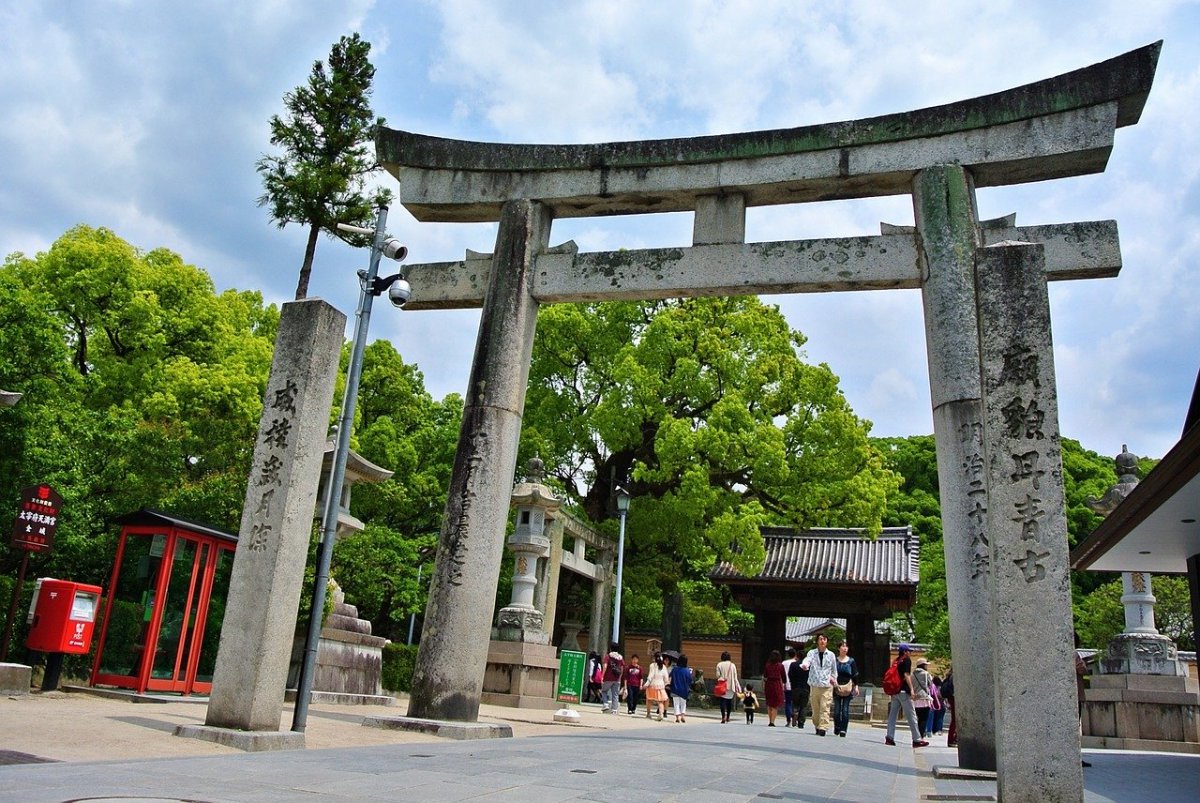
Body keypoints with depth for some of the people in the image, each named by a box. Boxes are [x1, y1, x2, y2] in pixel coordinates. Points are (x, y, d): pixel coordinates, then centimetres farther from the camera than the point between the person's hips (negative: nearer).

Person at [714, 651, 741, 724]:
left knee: (722, 701, -3)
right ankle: (728, 717, 23)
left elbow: (718, 675, -6)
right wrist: (736, 688, 10)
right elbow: (735, 678, 5)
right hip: (731, 687, 3)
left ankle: (723, 717, -17)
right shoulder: (732, 665, 3)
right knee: (729, 702, 16)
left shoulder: (719, 665, -3)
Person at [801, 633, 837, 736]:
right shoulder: (812, 652, 4)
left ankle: (823, 728, -13)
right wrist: (805, 665, -39)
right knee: (815, 708, 6)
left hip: (827, 686, -1)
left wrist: (833, 678, 9)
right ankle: (817, 726, 21)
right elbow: (807, 659, -18)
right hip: (814, 685, 1)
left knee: (825, 708, -11)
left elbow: (834, 669, 20)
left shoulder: (831, 655, 7)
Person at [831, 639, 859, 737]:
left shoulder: (851, 661, 5)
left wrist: (856, 686, -1)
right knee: (837, 709, 1)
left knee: (845, 710, -3)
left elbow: (855, 675, 7)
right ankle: (837, 727, 17)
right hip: (837, 687, 0)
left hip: (848, 687, 0)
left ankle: (843, 729, 0)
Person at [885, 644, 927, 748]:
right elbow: (906, 675, -16)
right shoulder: (907, 660, -5)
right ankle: (917, 740, 1)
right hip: (903, 691, -7)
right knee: (911, 716, -2)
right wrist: (911, 689, -18)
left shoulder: (896, 661, 16)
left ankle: (889, 737, 0)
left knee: (892, 714, 5)